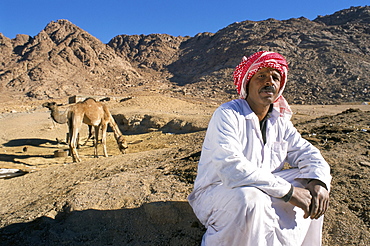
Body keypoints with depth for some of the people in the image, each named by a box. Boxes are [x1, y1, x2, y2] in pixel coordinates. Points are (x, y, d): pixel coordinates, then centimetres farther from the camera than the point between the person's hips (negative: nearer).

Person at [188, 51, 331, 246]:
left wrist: (318, 181, -18)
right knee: (249, 198, -36)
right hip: (216, 193, -6)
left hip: (263, 191, 7)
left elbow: (306, 152, 5)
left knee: (309, 183, -5)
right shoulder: (228, 115, -20)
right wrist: (288, 190, -29)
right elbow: (231, 168, -32)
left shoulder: (280, 121, 3)